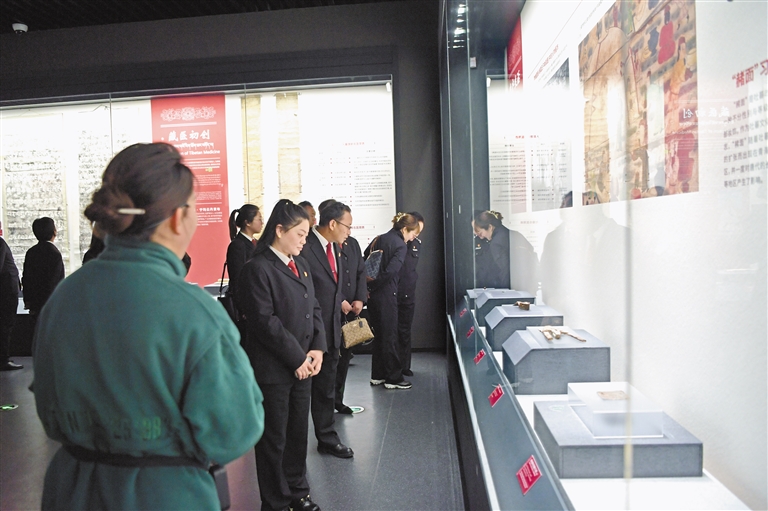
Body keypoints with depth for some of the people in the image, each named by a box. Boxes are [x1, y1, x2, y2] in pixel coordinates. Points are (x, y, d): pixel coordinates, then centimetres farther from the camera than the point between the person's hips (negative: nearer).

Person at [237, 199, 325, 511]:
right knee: (274, 438, 8)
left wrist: (317, 348, -2)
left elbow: (313, 308, 11)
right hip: (273, 368, -7)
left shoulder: (300, 264, 10)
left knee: (298, 432, 18)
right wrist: (297, 358, -15)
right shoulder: (257, 268, -15)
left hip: (302, 365, 7)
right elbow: (265, 322, -19)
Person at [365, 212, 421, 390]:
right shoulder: (400, 245, -12)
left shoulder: (378, 239, 10)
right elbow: (391, 271, -23)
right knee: (390, 336, 2)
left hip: (373, 294, 8)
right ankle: (393, 378, 12)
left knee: (379, 334, 16)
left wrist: (369, 285, 4)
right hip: (386, 295, -8)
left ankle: (377, 375, 24)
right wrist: (374, 284, -10)